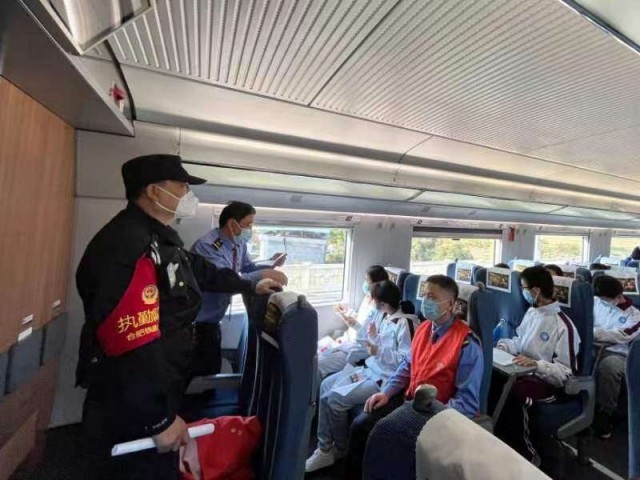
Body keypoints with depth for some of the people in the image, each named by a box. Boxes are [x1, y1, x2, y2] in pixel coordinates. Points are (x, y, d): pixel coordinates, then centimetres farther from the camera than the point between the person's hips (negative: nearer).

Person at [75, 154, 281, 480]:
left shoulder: (163, 238, 7)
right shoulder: (126, 247, -29)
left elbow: (204, 271, 18)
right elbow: (133, 344, -32)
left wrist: (251, 287, 24)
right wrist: (159, 419, -23)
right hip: (131, 412, -9)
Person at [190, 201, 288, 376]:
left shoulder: (239, 244, 0)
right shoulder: (207, 246, -27)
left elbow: (249, 268, 11)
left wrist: (271, 265, -7)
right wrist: (263, 274, -39)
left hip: (212, 320, 8)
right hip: (196, 322, -8)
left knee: (214, 367, 22)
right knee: (202, 371, 6)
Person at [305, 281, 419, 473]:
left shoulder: (405, 323, -20)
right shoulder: (388, 318, 8)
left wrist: (378, 351, -24)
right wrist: (374, 337, -1)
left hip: (385, 378, -10)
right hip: (371, 369, 10)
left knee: (335, 398, -17)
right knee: (326, 385, 1)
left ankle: (341, 450, 11)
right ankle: (325, 448, 9)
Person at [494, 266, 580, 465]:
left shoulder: (563, 326, -16)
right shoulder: (531, 312, 5)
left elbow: (567, 372, -14)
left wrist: (535, 364, -28)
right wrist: (498, 345, 0)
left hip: (548, 380, -6)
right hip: (524, 371, 6)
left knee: (513, 392, -36)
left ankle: (525, 453, -9)